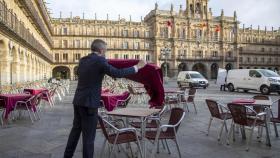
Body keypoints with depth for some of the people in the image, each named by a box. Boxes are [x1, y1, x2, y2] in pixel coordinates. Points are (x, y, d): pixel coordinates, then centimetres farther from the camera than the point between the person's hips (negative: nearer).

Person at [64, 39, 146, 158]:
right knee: (88, 135, 2)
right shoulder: (100, 61, -14)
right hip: (89, 103, -8)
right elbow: (117, 73, -15)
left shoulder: (82, 60, 10)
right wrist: (137, 67, -6)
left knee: (76, 129, 21)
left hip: (78, 101, 8)